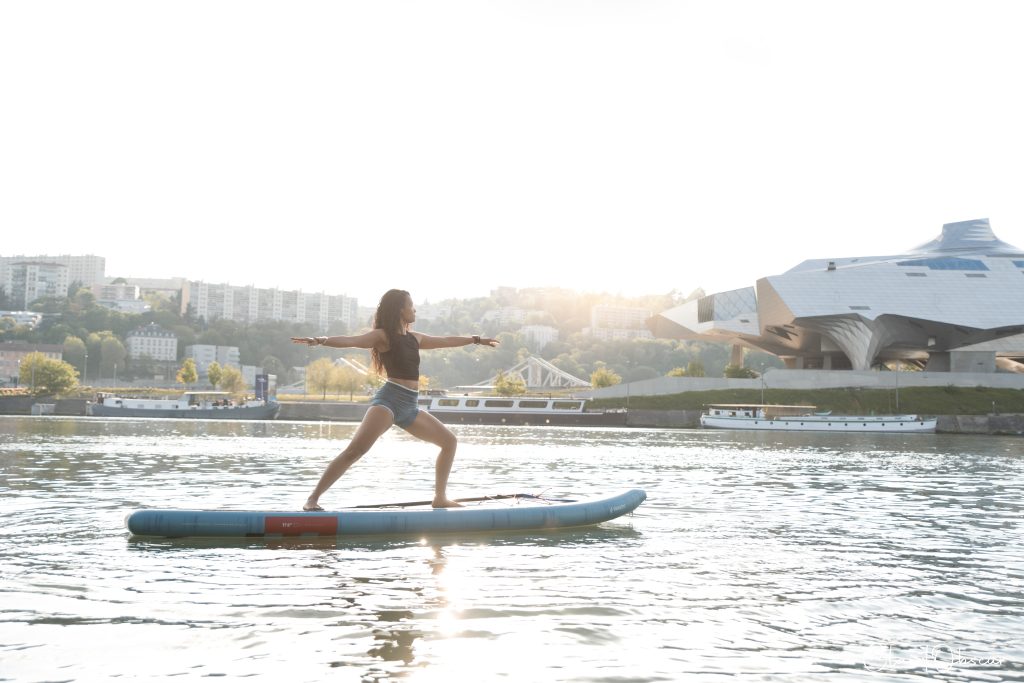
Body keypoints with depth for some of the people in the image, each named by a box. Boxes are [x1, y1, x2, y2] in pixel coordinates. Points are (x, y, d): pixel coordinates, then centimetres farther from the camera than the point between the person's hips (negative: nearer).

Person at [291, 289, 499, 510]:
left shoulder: (414, 338, 19)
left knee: (449, 441, 15)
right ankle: (313, 499, -24)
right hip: (389, 399, -9)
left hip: (409, 406, 9)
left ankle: (440, 498, 22)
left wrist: (476, 339, 43)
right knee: (355, 450, -24)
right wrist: (321, 341, -36)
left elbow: (446, 341, 33)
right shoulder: (383, 336, -3)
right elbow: (351, 341, -19)